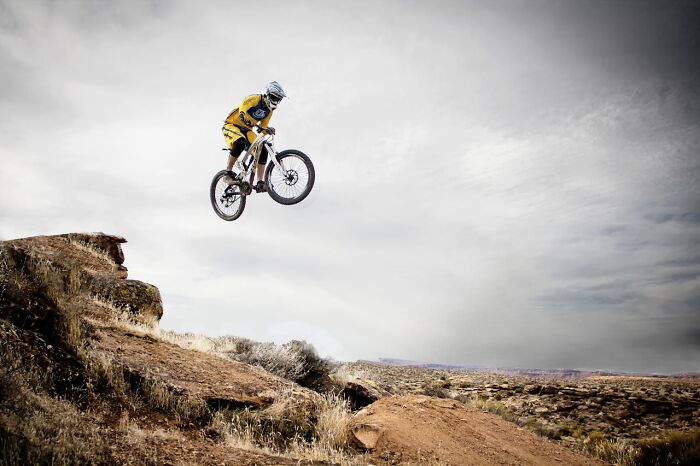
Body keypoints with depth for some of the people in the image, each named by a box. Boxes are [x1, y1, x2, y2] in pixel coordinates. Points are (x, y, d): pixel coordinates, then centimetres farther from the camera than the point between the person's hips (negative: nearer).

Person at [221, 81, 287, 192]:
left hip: (246, 130, 7)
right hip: (232, 125, -7)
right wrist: (253, 123, -44)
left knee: (263, 151, -10)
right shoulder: (254, 99, -19)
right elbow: (242, 112, -32)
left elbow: (262, 127, 9)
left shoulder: (269, 111, 4)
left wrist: (268, 130, -13)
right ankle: (228, 174, -25)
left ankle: (260, 183, -4)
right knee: (240, 142, -38)